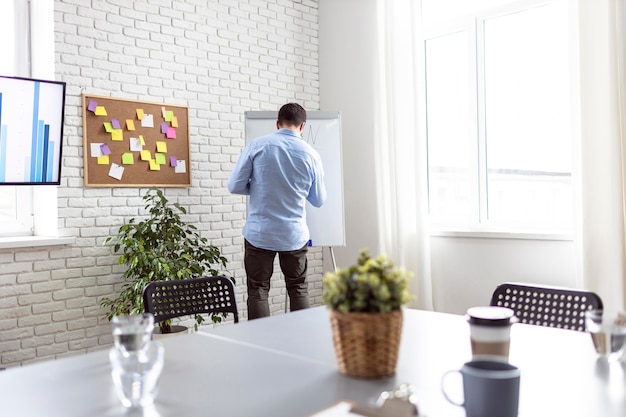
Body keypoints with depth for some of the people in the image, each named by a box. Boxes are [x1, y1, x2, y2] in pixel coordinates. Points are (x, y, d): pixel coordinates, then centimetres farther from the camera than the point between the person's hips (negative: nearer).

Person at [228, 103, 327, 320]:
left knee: (258, 290, 7)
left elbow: (235, 186, -4)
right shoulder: (311, 154, -1)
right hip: (294, 234, 1)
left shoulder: (257, 145, -6)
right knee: (298, 288, 15)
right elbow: (319, 200, 8)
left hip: (259, 233, -1)